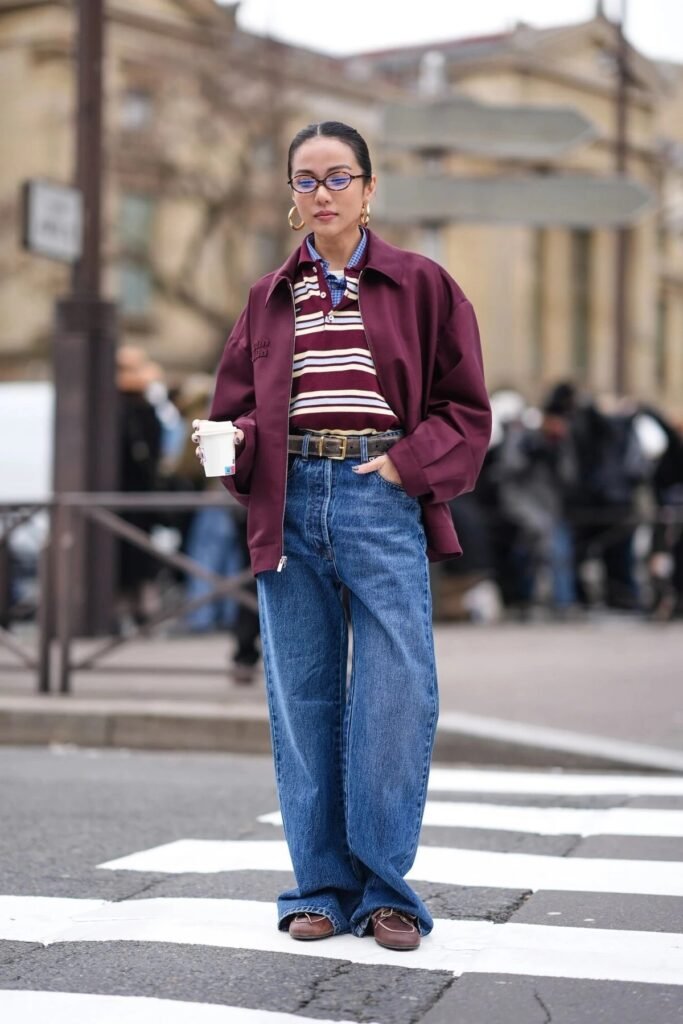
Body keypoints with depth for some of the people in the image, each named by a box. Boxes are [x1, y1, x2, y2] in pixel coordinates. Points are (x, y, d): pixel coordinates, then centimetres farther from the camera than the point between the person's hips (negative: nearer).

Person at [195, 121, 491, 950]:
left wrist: (408, 462, -9)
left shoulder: (420, 285, 7)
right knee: (303, 702, 4)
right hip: (290, 506, 3)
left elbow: (465, 407, 6)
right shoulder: (270, 298, 14)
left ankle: (384, 889, 5)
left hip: (385, 504, -3)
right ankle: (321, 887, 14)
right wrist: (232, 441, -6)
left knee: (396, 698, -7)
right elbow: (239, 403, 16)